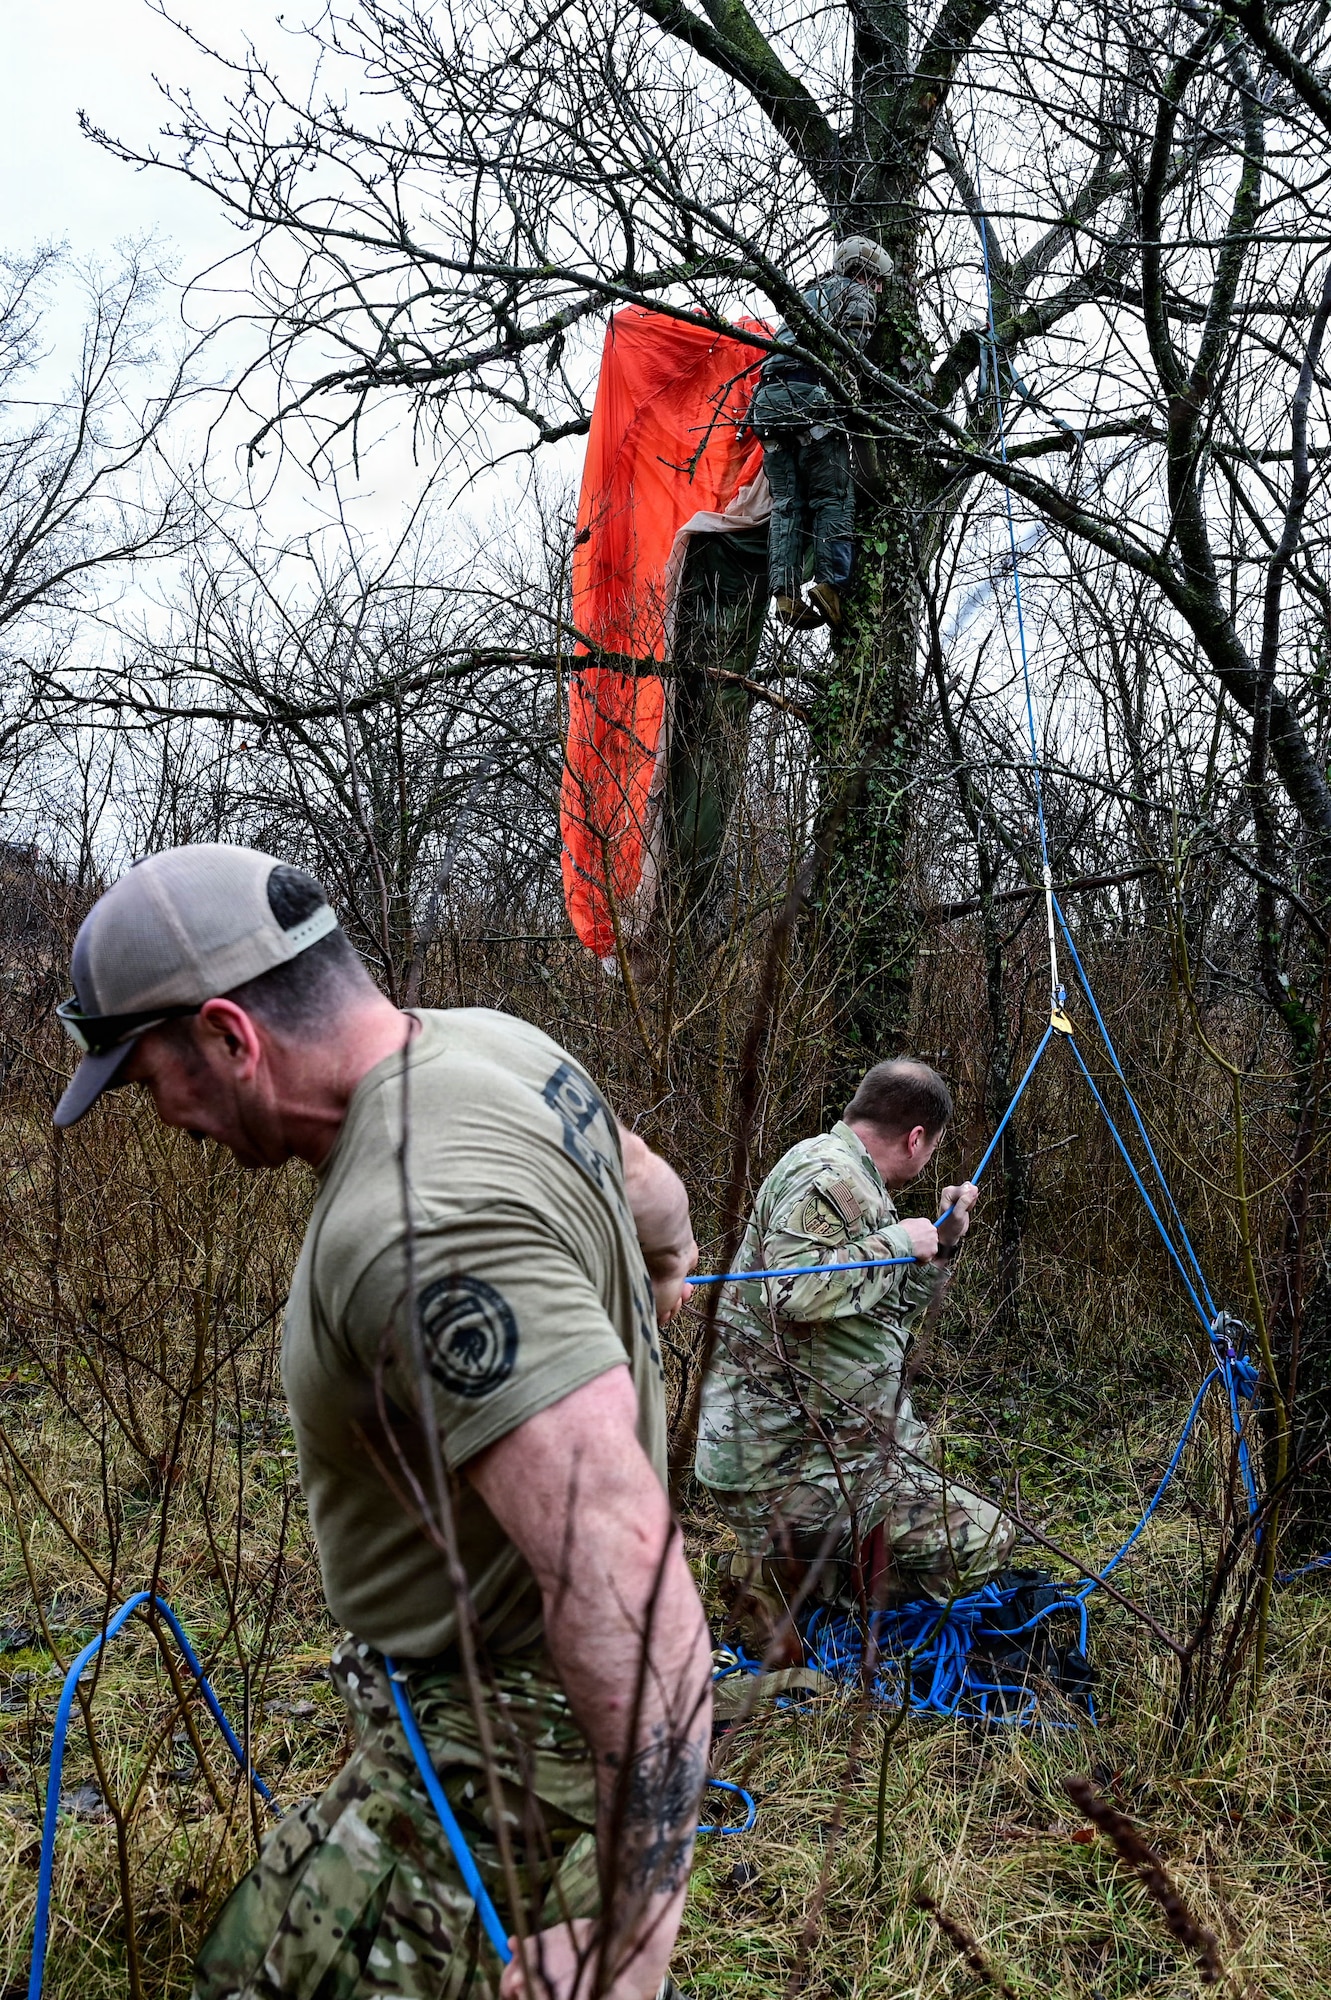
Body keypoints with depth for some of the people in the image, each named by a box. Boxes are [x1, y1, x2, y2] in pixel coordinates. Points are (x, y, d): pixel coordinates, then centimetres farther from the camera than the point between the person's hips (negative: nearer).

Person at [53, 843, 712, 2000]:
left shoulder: (417, 1230, -33)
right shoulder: (493, 1041, -2)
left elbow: (626, 1580, -37)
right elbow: (643, 1182, 19)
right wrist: (667, 1258, 42)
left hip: (501, 1747, -10)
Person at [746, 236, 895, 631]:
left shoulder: (807, 297, 36)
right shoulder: (857, 295, 12)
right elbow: (851, 351, -3)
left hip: (767, 400, 7)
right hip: (810, 398, -7)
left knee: (786, 503, 2)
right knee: (834, 498, -6)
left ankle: (785, 593, -8)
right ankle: (830, 585, -20)